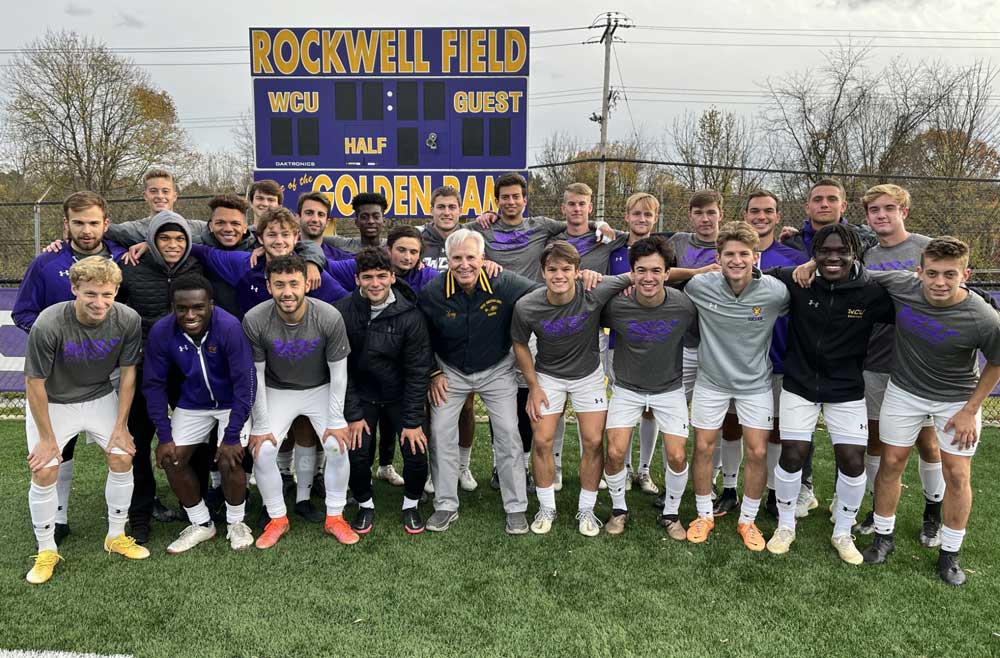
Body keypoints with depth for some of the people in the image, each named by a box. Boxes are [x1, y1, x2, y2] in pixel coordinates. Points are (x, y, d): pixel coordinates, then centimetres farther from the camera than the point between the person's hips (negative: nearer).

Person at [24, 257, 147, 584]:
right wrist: (47, 437, -12)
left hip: (100, 397, 3)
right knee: (44, 472, -7)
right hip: (52, 402, -2)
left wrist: (120, 426, -6)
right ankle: (46, 551, 15)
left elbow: (128, 373, -9)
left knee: (122, 458, -3)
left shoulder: (128, 320, -23)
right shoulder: (48, 325, -32)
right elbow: (35, 382, -20)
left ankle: (116, 536, 18)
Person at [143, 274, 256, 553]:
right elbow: (154, 384, -9)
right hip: (192, 403, 4)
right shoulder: (161, 332, -21)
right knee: (172, 459, -3)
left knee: (229, 462, -16)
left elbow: (244, 383, -26)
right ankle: (201, 524, 18)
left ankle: (236, 524, 12)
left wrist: (232, 436, -24)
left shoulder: (230, 328, -32)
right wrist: (164, 436, -10)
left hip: (232, 402, -4)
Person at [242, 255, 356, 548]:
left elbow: (338, 371, -14)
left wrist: (336, 421, -12)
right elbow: (255, 375, -13)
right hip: (277, 391, 1)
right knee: (263, 453, -12)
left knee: (338, 448, -13)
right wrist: (261, 426, -11)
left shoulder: (330, 317, -27)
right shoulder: (255, 320, -26)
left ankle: (334, 517, 9)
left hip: (320, 389, 0)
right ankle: (277, 518, 12)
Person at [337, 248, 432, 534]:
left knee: (416, 454, -8)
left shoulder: (410, 315, -17)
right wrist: (352, 414, -9)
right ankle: (365, 504, 22)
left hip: (401, 395, -1)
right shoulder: (343, 312, -14)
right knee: (357, 455, -7)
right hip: (361, 396, 1)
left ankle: (411, 504, 21)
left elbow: (418, 371, -13)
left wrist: (413, 421, -13)